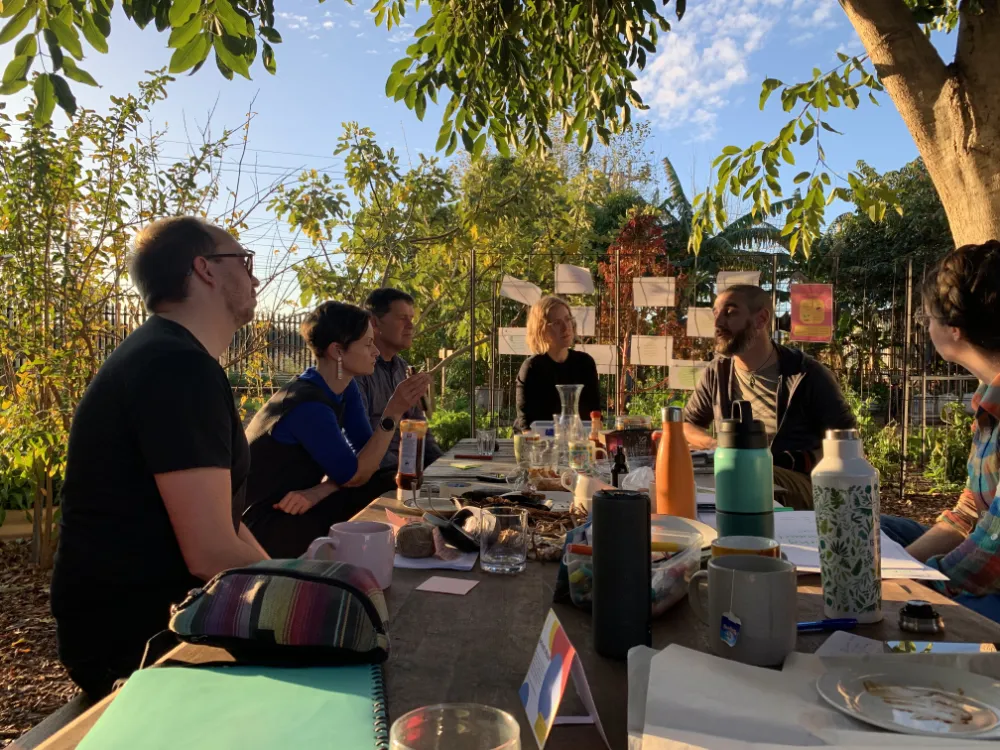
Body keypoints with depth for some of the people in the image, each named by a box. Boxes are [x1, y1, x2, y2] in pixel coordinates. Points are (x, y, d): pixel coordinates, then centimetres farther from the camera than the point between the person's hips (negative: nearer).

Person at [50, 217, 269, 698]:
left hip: (154, 613, 9)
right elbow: (211, 553, -28)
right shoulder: (181, 367, -23)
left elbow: (218, 516, 11)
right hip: (132, 639, -9)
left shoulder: (168, 356, 11)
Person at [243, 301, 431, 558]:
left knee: (395, 484, -8)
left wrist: (319, 491, -22)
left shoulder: (345, 388, 0)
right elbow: (355, 475, -22)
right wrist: (394, 412, -26)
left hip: (298, 505, 8)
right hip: (266, 523, -8)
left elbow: (364, 456, -4)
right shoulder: (309, 406, -27)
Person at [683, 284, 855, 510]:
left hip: (798, 482, -4)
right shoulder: (716, 373, 8)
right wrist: (714, 445, -4)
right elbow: (686, 425, 19)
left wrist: (803, 462, -17)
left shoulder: (807, 373, -4)